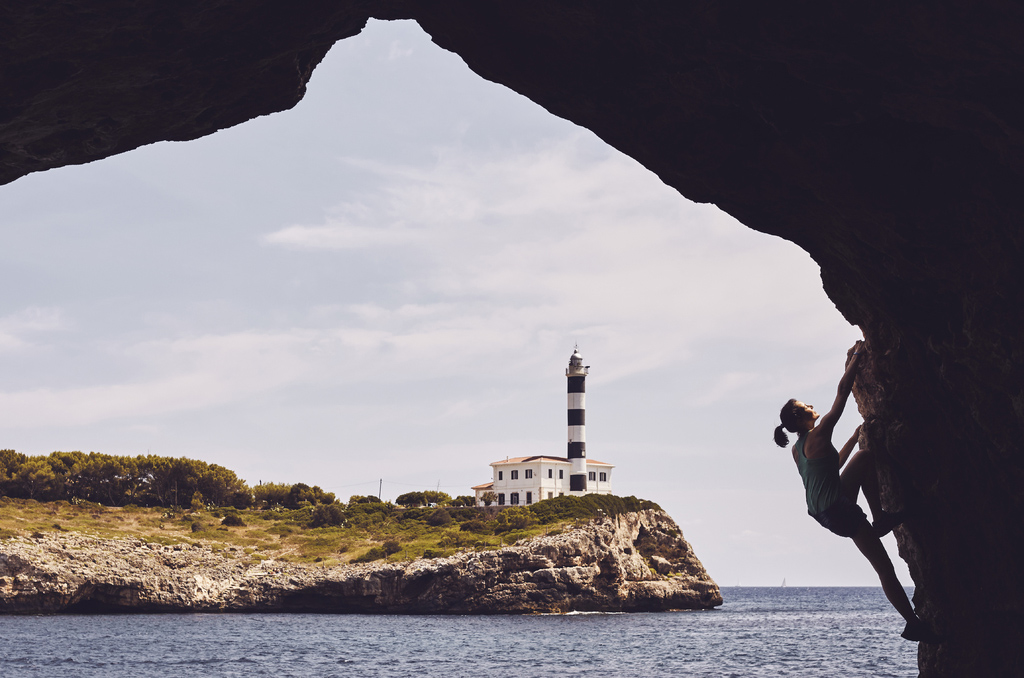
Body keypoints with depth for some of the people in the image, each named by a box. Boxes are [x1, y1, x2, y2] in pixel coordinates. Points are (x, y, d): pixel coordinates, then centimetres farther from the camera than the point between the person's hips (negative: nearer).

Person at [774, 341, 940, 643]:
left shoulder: (798, 450, 11)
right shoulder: (818, 435, -14)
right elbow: (842, 392, -13)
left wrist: (854, 437, 30)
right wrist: (856, 356, -4)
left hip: (822, 511, 9)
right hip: (839, 511, -9)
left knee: (866, 457, 18)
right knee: (885, 569, -6)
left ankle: (880, 519, 15)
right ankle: (914, 624, -3)